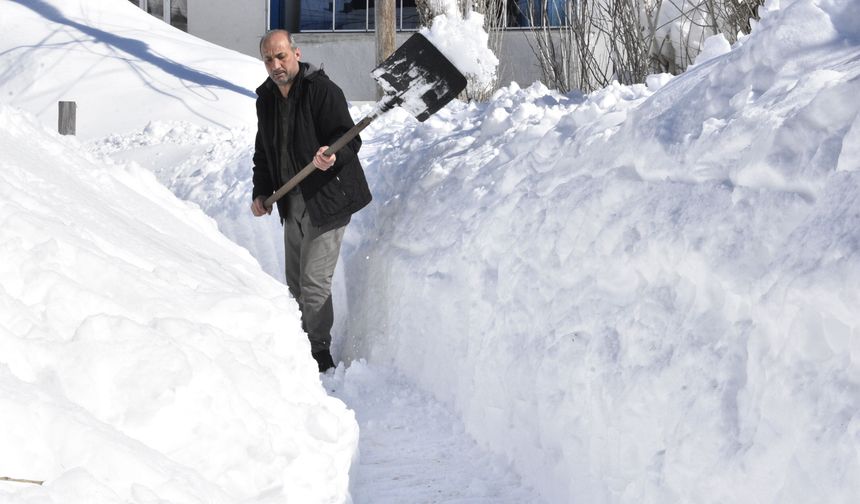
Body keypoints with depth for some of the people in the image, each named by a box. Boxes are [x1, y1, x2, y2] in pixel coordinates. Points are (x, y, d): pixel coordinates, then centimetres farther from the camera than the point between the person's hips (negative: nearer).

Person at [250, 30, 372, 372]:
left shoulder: (322, 90, -15)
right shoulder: (266, 99, 9)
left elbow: (349, 139, -19)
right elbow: (264, 152, 19)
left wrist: (332, 155, -40)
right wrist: (261, 193, 10)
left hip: (327, 199, -8)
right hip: (293, 202, 8)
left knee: (313, 281, -10)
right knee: (295, 281, 15)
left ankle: (320, 354, 3)